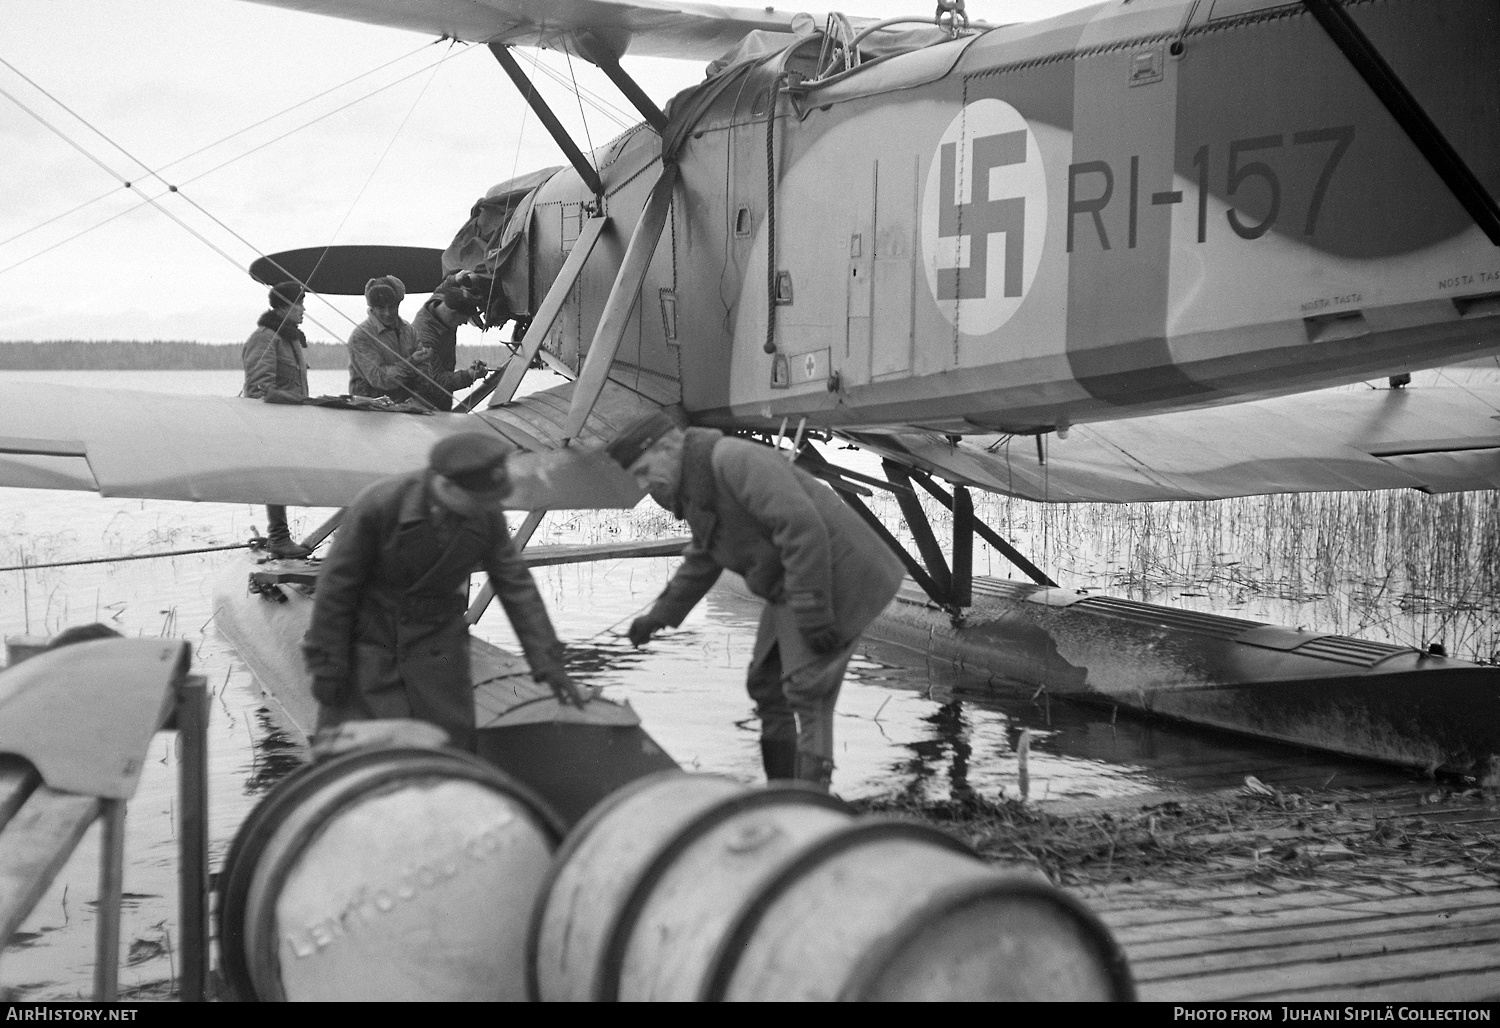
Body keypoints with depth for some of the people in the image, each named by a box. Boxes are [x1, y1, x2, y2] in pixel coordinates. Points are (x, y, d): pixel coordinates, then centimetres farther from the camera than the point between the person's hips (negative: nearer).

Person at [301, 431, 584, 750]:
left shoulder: (487, 518, -11)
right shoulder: (378, 505, -23)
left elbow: (516, 587, 1)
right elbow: (335, 586, -13)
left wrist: (546, 659, -1)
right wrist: (327, 664, -10)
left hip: (436, 649, 4)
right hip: (366, 648, -3)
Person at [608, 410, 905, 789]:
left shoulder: (737, 461, -22)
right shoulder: (696, 486, 10)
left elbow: (802, 528, -30)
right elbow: (701, 561, 27)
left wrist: (813, 613, -30)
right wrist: (662, 614, 24)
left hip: (831, 576, -10)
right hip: (790, 587, 10)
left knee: (806, 691, -15)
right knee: (766, 685, 14)